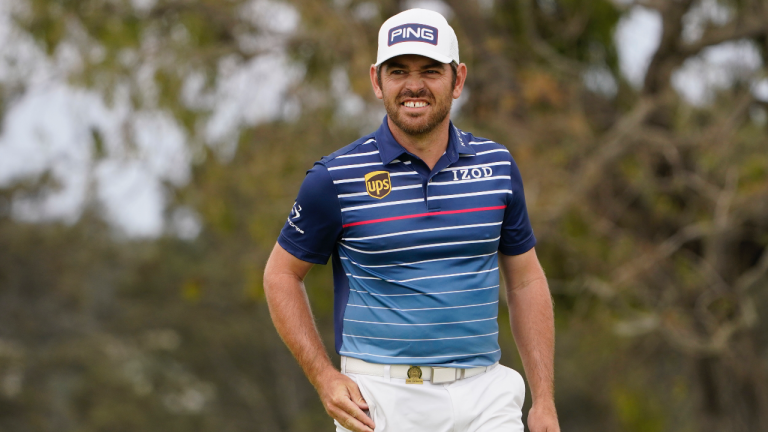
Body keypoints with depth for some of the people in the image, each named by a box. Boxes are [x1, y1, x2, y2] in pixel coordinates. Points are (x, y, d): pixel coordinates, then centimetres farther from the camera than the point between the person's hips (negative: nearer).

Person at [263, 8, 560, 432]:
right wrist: (325, 379, -4)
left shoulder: (497, 166, 8)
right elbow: (282, 273, 7)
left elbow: (525, 280, 15)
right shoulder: (336, 177, -2)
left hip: (484, 398, 3)